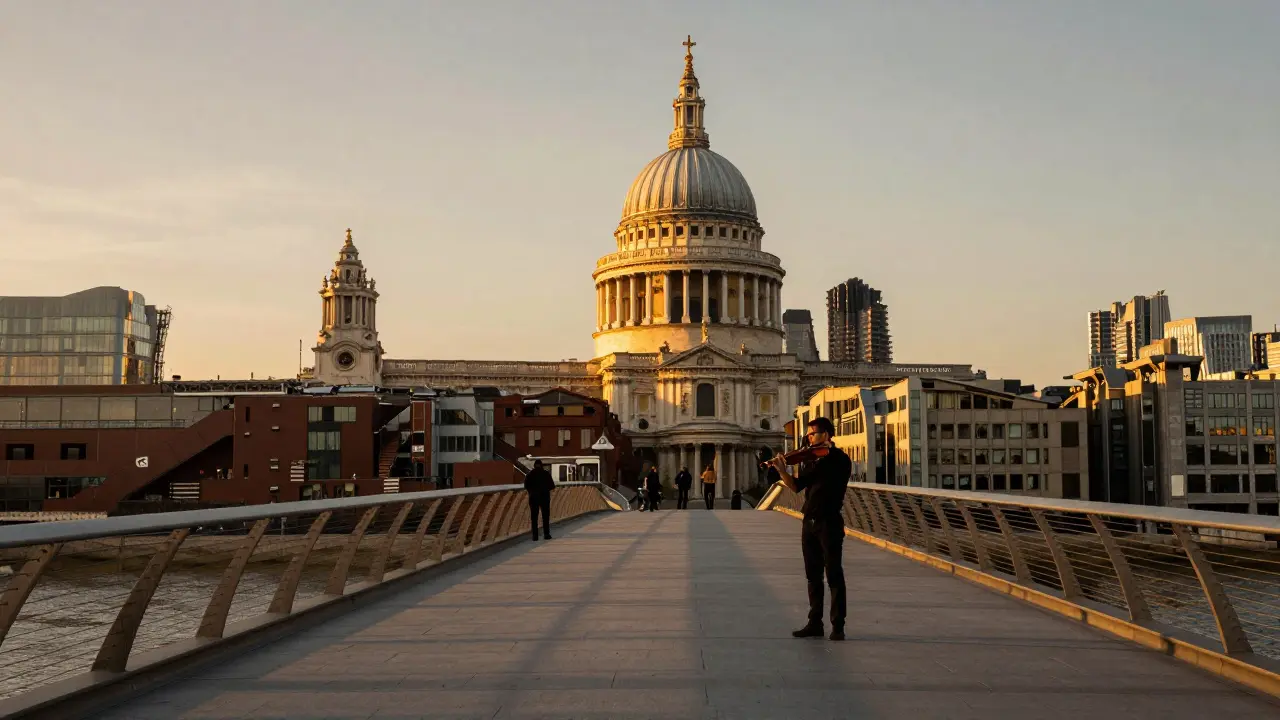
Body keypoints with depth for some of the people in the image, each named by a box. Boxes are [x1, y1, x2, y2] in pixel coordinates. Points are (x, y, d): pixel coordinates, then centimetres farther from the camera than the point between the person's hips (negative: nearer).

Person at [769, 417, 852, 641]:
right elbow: (797, 486, 11)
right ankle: (815, 623, 16)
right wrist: (782, 471, -3)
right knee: (813, 575, 10)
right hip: (810, 522, 7)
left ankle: (838, 625, 1)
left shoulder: (840, 459, -6)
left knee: (834, 575, -4)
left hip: (829, 523, -7)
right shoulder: (815, 462, 15)